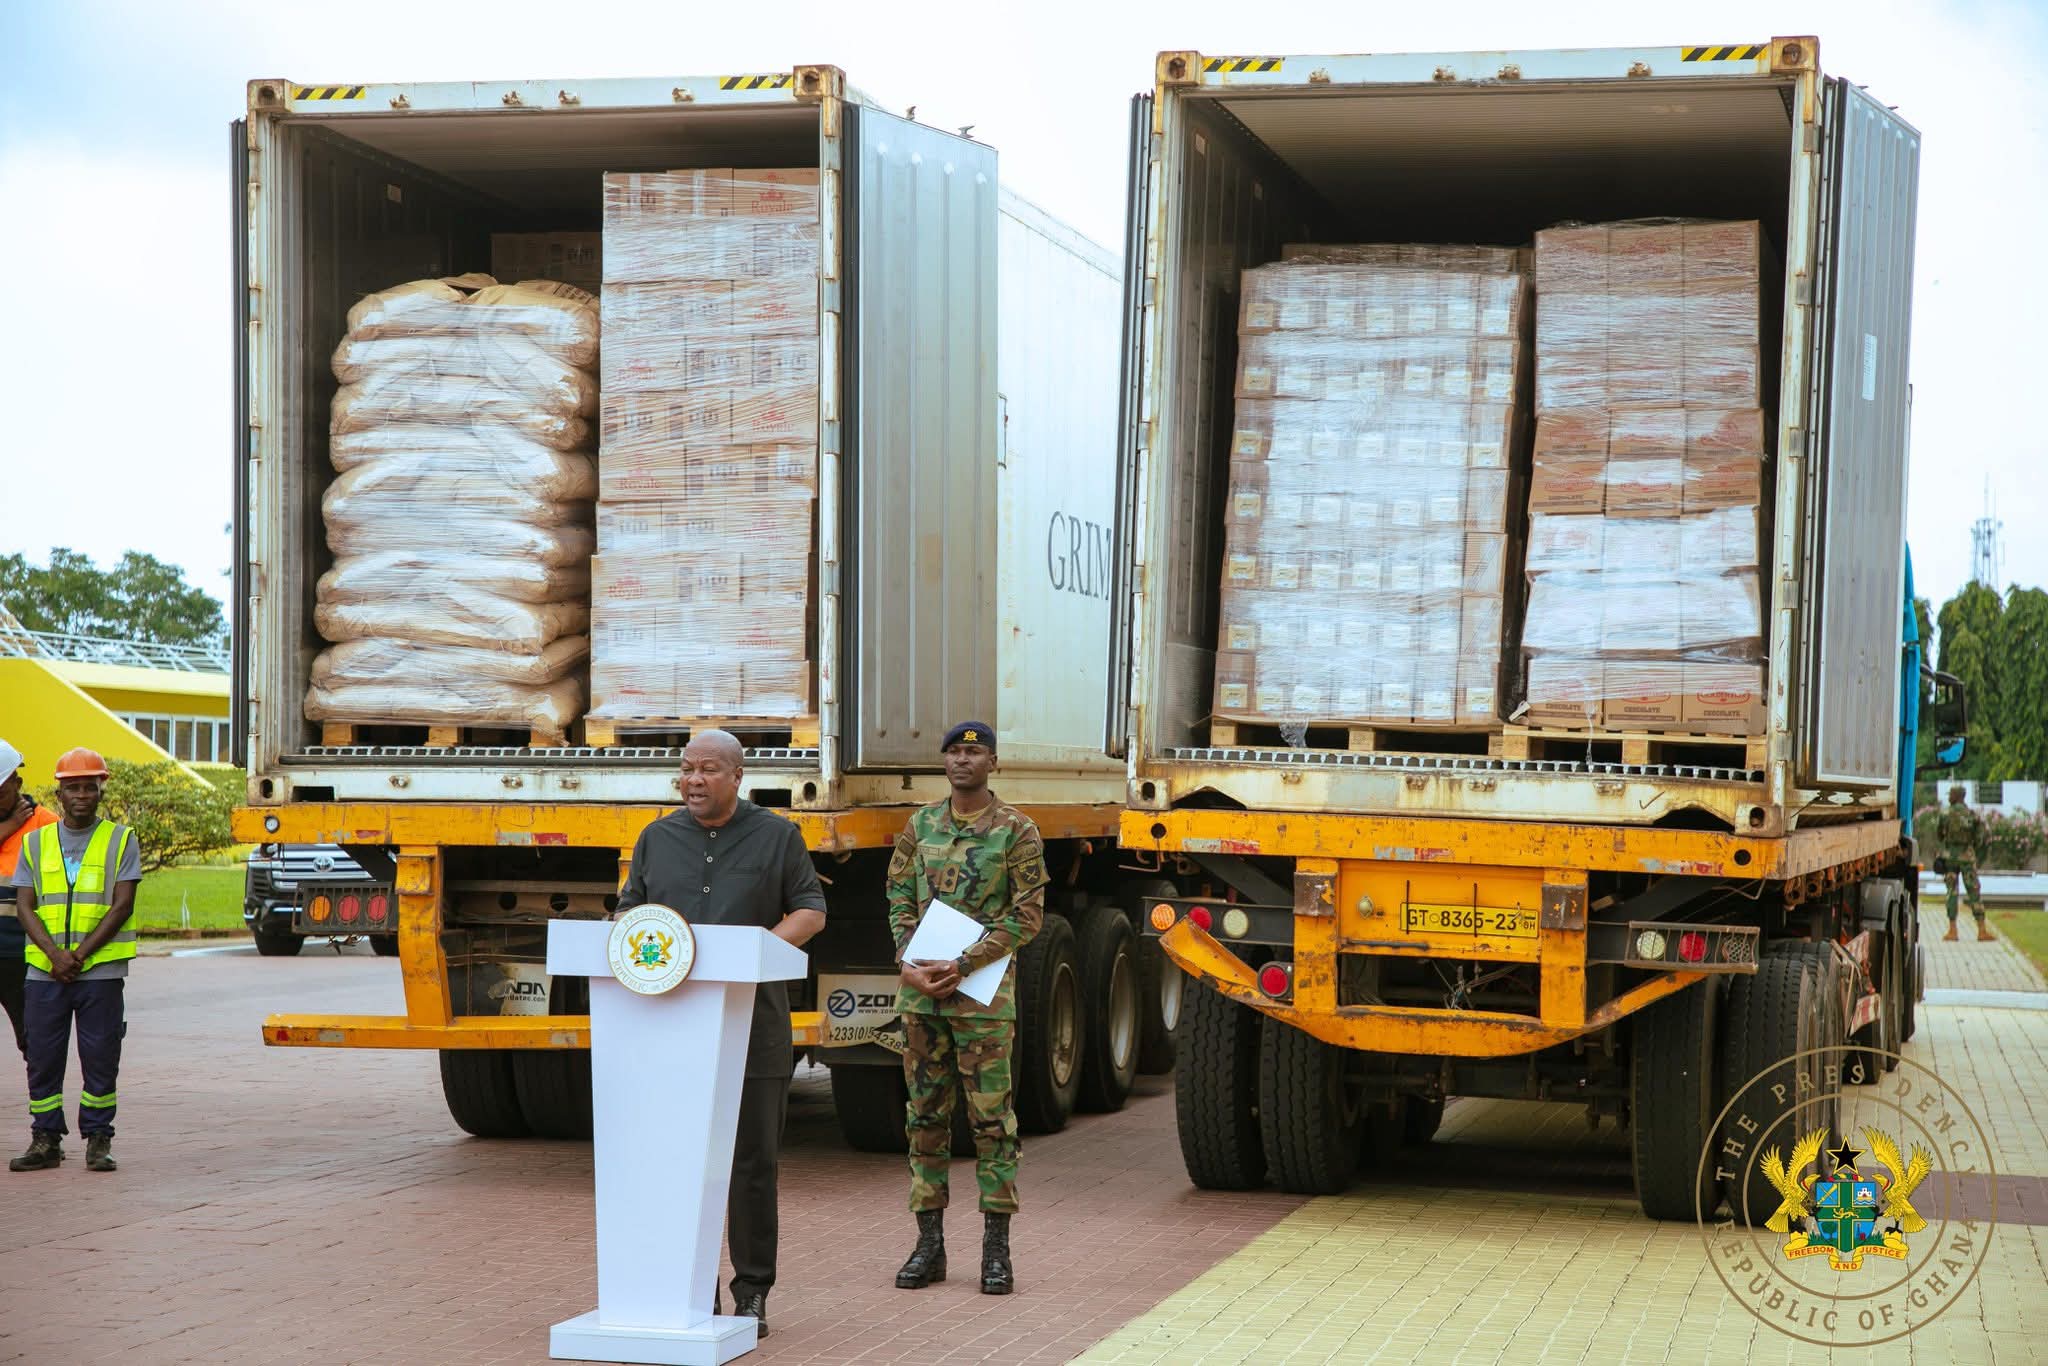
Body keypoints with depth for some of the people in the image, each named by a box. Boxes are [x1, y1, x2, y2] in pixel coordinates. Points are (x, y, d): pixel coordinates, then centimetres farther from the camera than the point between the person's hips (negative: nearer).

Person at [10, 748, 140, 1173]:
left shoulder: (121, 840, 3)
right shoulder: (36, 843, 10)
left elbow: (122, 905, -4)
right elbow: (24, 906, 4)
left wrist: (79, 954, -11)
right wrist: (55, 954, -12)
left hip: (101, 970, -2)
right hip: (44, 973, 2)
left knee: (100, 1058, -1)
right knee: (42, 1057, 2)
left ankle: (98, 1141, 8)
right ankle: (46, 1141, 10)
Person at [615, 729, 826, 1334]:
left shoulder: (777, 836, 6)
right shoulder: (657, 838, 13)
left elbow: (810, 911, 5)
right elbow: (628, 911, 15)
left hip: (753, 1027, -2)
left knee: (753, 1159, 0)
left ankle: (752, 1293, 8)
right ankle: (692, 1293, 8)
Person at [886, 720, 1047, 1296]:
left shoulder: (1017, 831, -3)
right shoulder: (921, 824, 10)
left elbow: (1027, 916, -7)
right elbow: (899, 897, 11)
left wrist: (962, 966, -15)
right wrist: (908, 964, -6)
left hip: (983, 992, -4)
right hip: (920, 990, 4)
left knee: (991, 1117, -3)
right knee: (926, 1115, 6)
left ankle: (996, 1249, 2)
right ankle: (930, 1244, 12)